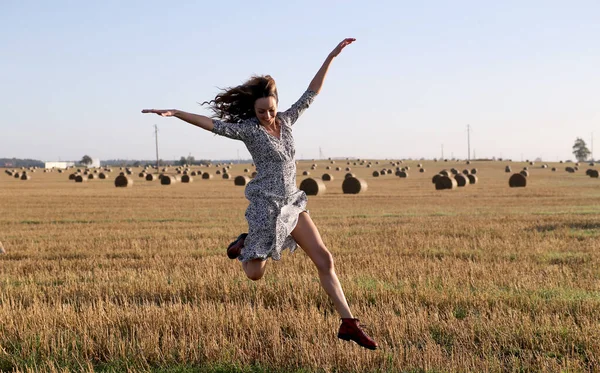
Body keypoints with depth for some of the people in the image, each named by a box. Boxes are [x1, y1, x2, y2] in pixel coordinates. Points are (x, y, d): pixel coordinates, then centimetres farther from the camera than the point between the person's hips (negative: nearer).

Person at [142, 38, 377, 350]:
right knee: (255, 273, 0)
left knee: (324, 259, -2)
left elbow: (312, 92, 11)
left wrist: (331, 56, 9)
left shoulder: (286, 121, 7)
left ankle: (348, 324, 0)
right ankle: (245, 244, 36)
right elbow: (211, 123, -17)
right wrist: (174, 113, -28)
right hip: (266, 206, -5)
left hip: (293, 204, 5)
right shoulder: (247, 128, -8)